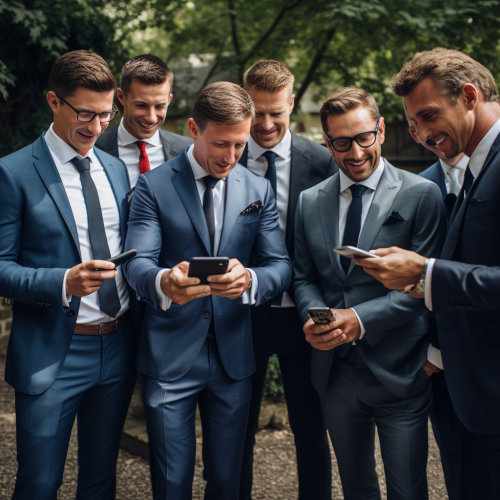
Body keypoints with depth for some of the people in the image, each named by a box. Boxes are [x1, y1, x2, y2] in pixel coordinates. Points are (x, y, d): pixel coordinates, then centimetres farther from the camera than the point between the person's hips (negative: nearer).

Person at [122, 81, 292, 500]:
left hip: (233, 356, 3)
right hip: (169, 356, -2)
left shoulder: (259, 191, 6)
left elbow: (281, 266, 0)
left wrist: (250, 279, -24)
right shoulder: (154, 186, -3)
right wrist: (163, 282, -36)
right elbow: (137, 263, -11)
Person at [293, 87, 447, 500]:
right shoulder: (310, 202, 7)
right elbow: (303, 277, 11)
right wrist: (313, 316, -11)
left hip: (399, 372, -4)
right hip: (334, 369, 4)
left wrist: (361, 319, -21)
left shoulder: (421, 195, -7)